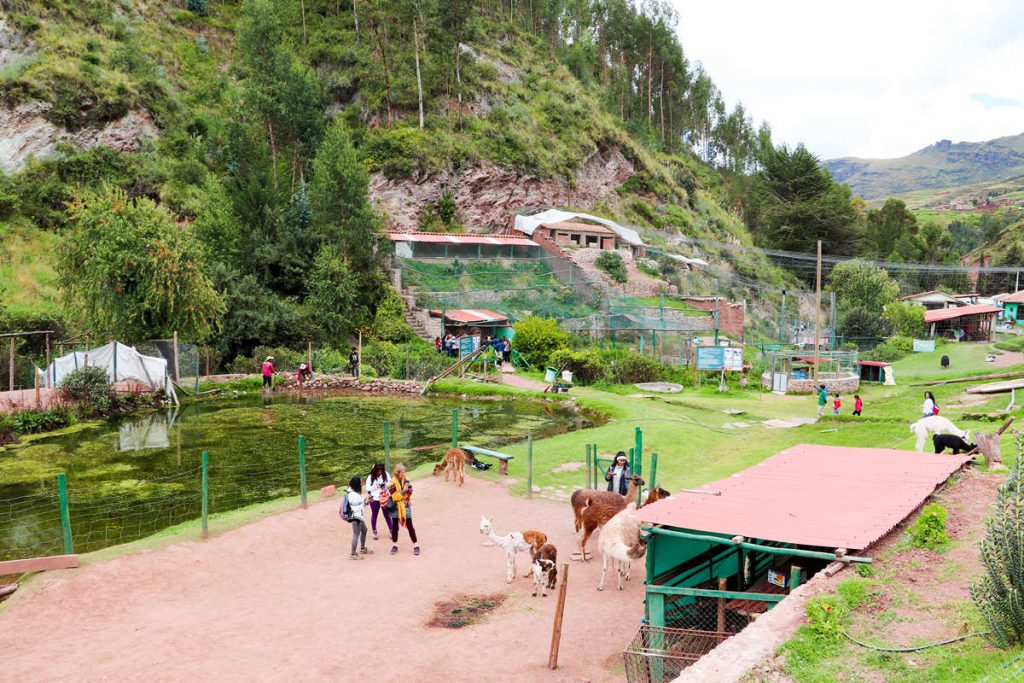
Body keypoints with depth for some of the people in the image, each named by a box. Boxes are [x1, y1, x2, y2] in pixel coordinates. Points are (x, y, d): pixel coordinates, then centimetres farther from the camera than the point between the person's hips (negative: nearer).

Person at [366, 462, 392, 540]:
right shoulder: (370, 477, -8)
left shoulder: (386, 474, -5)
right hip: (374, 499, 0)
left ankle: (391, 531, 19)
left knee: (387, 514, 7)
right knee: (374, 515, 15)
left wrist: (386, 485, -20)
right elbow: (367, 488, -5)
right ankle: (374, 532, 28)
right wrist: (375, 487, -21)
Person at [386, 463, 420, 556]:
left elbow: (409, 494, 8)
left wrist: (409, 488, -11)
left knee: (410, 526, 0)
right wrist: (403, 491, -24)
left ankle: (416, 545, 5)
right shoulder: (393, 482, -13)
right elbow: (394, 497, -19)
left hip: (406, 506, 2)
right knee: (395, 526, 10)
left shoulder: (406, 480, 0)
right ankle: (394, 545, 24)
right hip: (396, 507, -2)